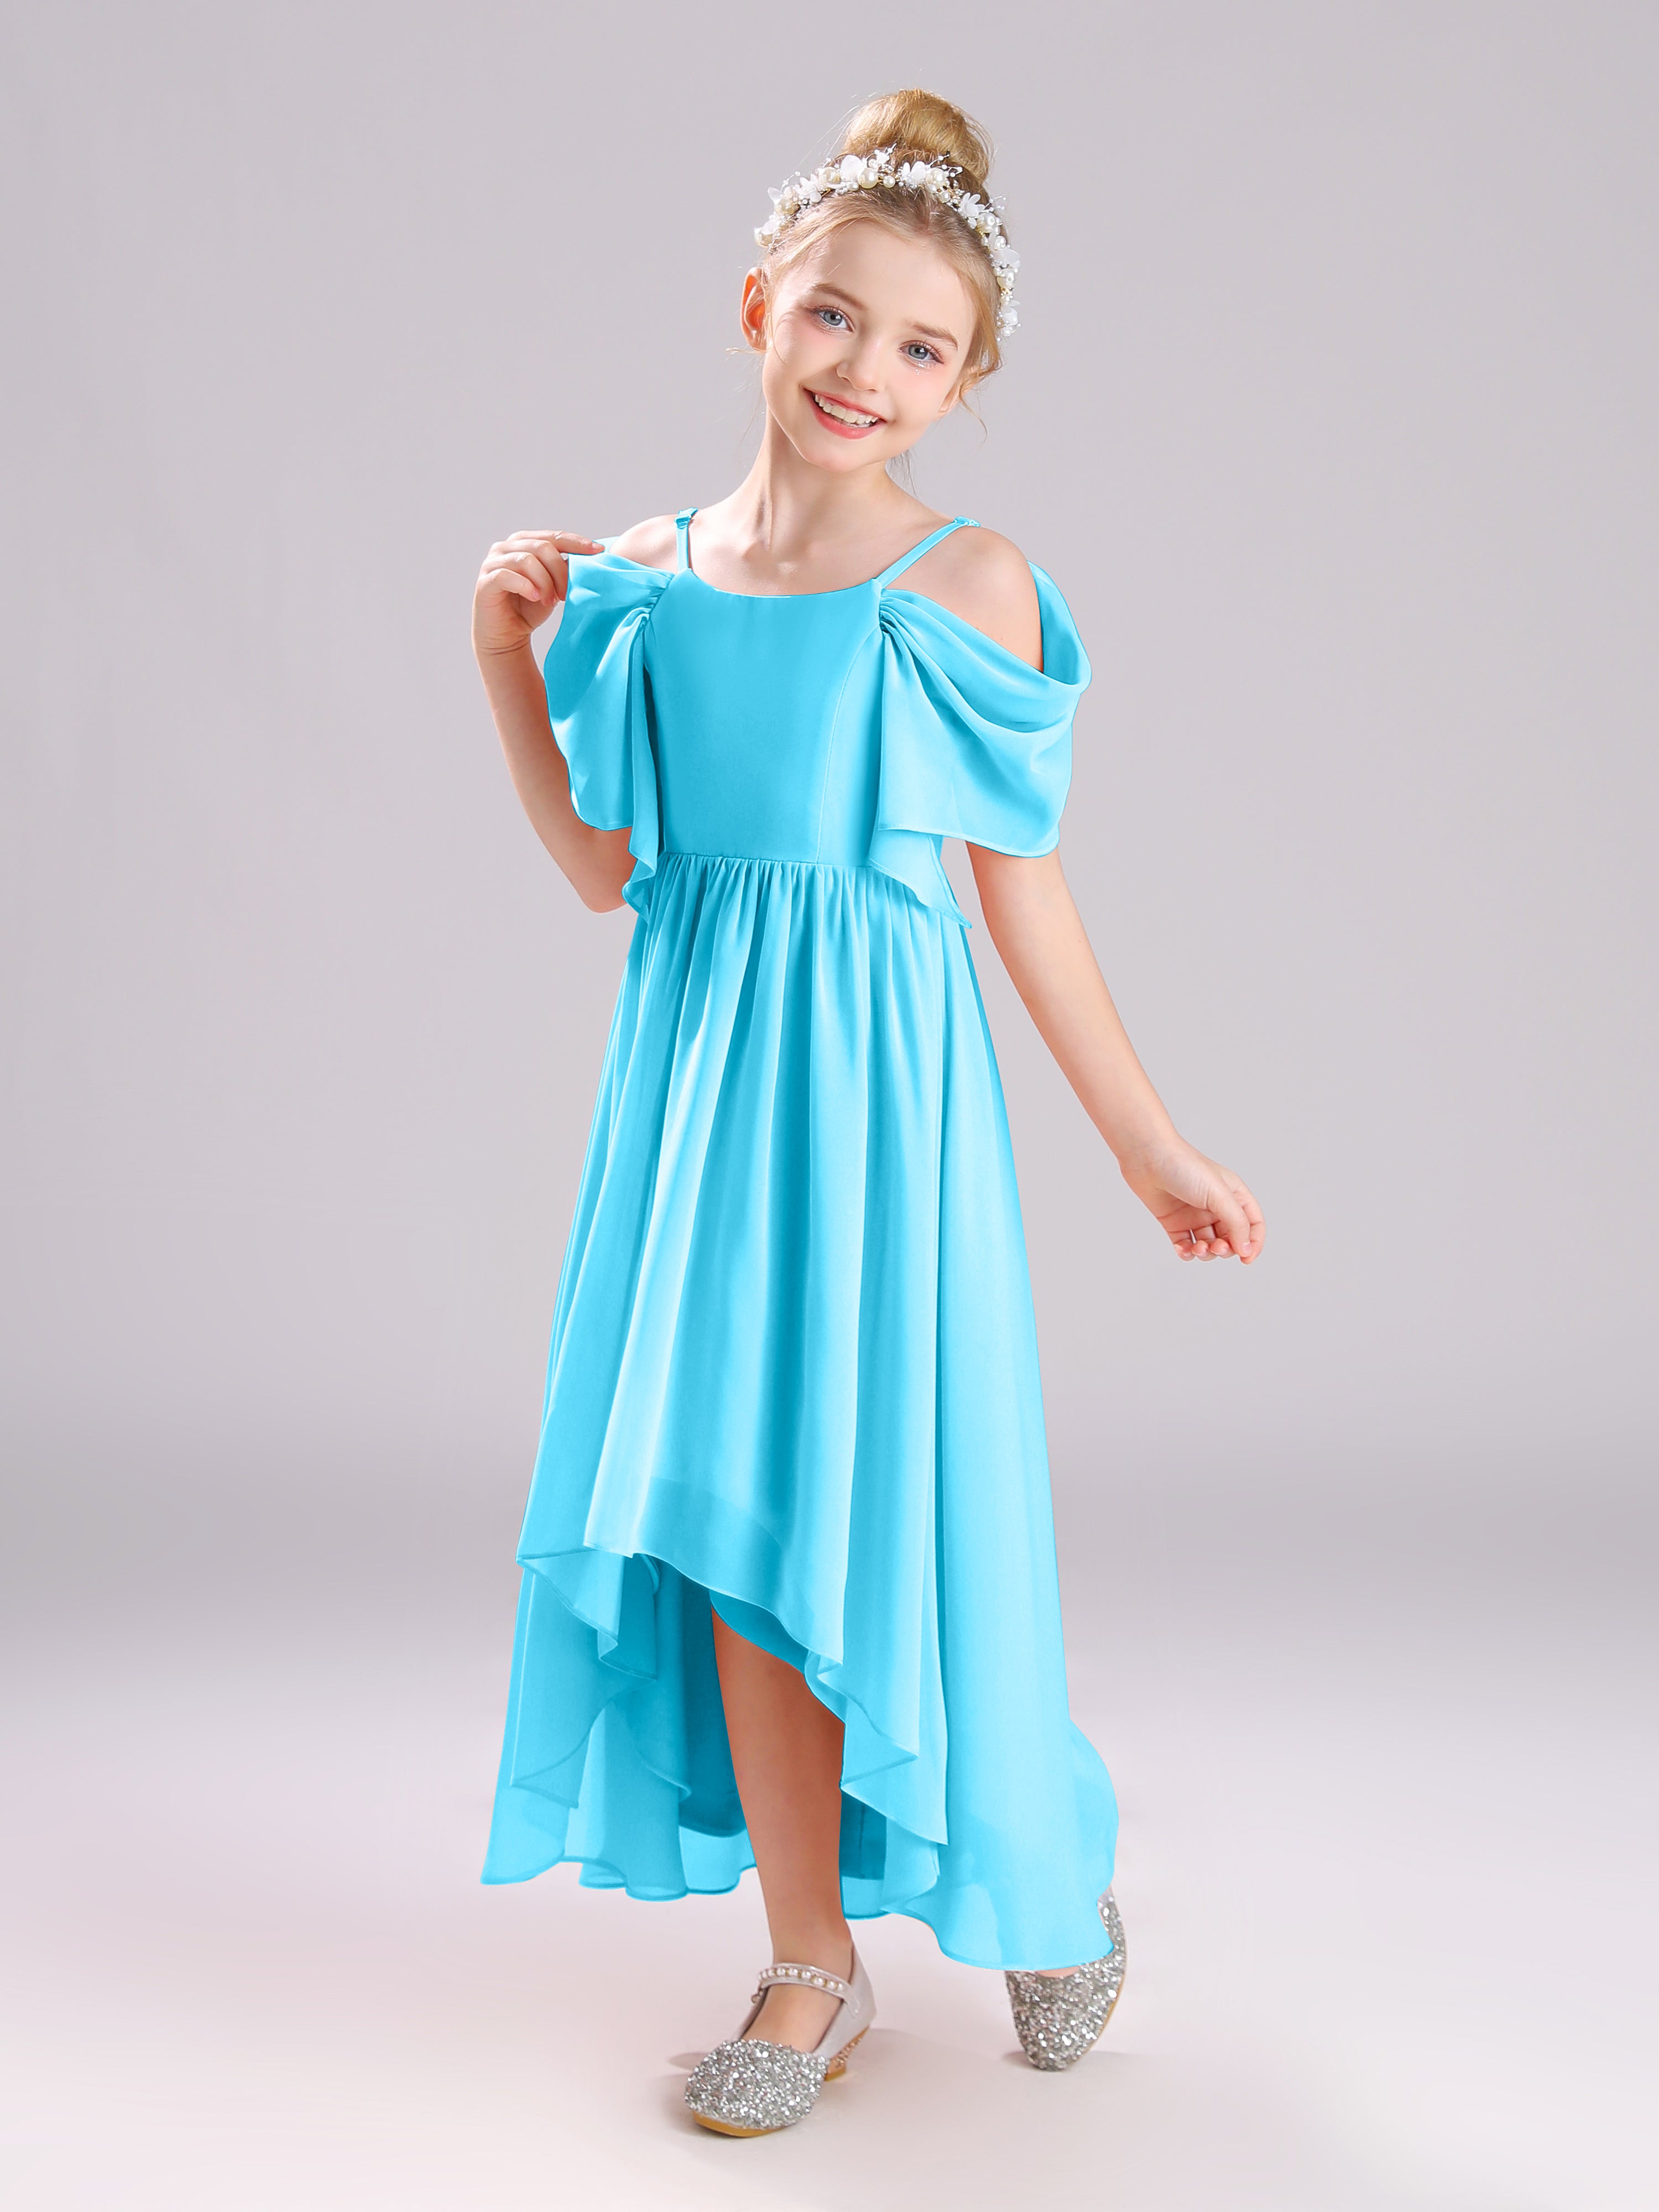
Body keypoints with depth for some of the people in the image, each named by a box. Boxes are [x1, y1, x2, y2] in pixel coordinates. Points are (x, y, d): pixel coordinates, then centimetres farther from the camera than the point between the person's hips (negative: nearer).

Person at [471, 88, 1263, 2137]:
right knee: (723, 1523, 6)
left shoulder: (967, 584, -5)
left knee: (863, 1508, -1)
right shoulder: (652, 574, 7)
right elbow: (605, 863, 13)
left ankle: (1058, 1880, 28)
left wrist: (1149, 1145, 3)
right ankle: (812, 1963, 23)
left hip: (873, 1082, -4)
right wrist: (504, 653, 6)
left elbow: (1024, 894, 0)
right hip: (700, 1068, 4)